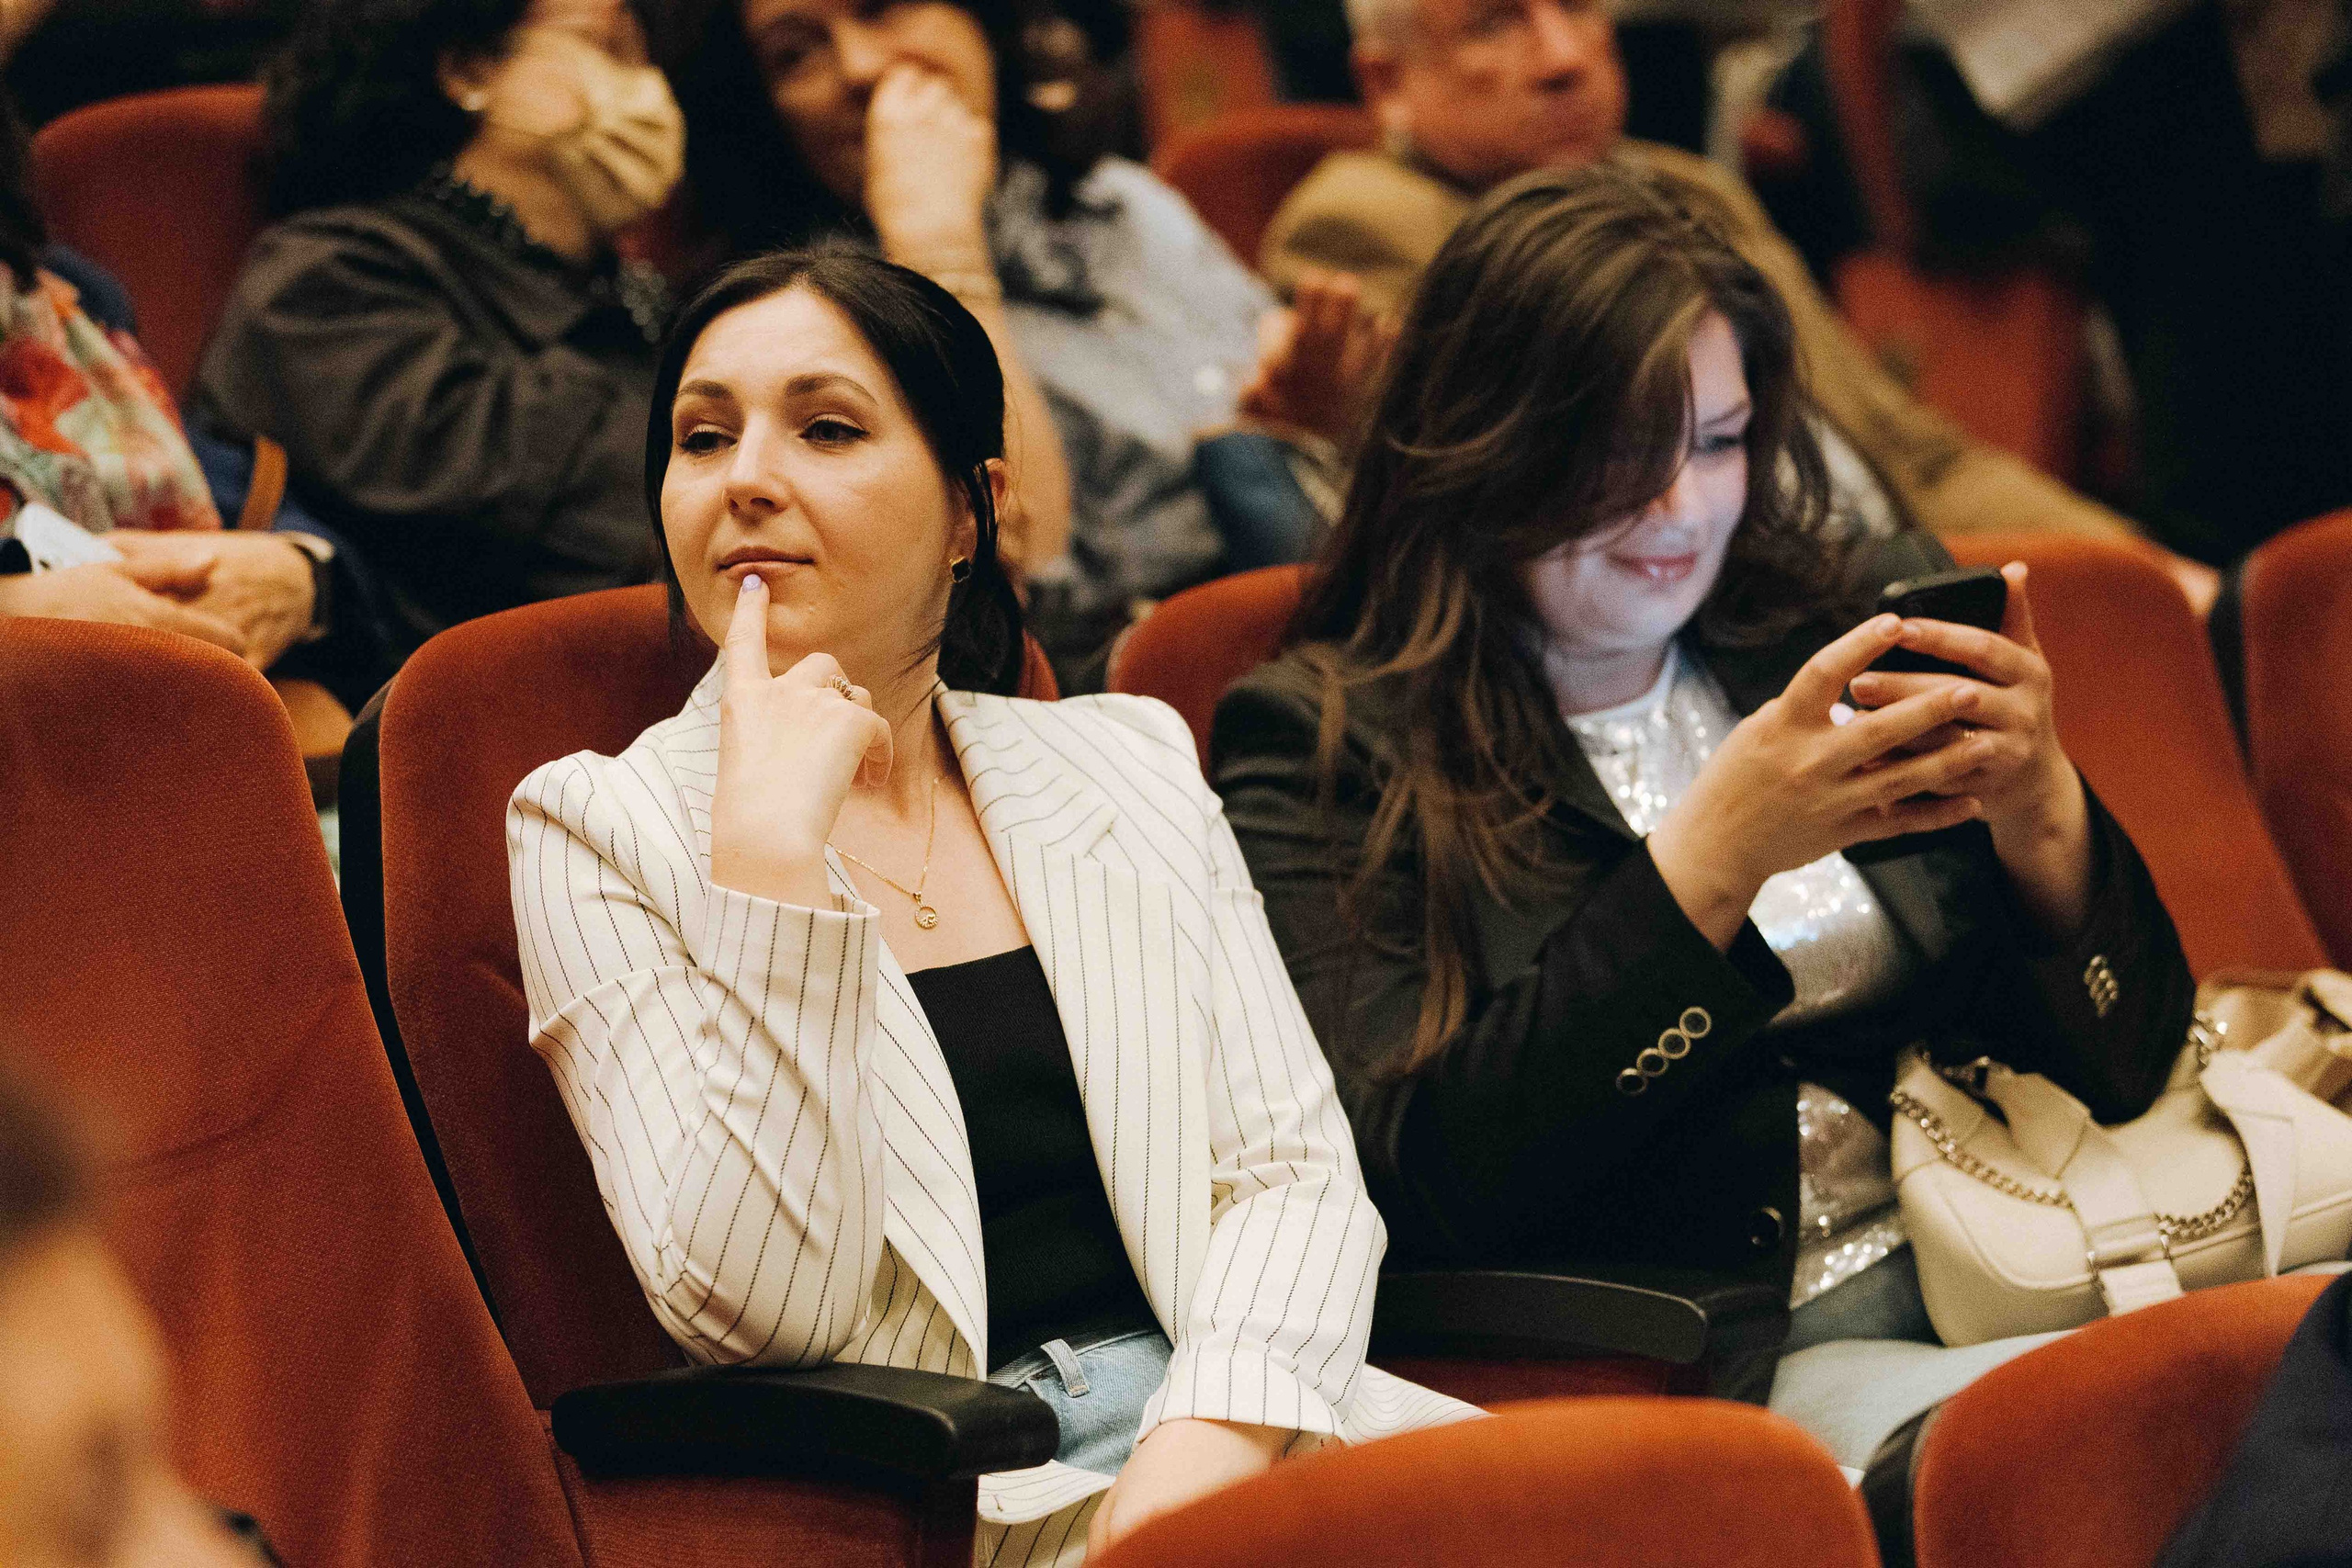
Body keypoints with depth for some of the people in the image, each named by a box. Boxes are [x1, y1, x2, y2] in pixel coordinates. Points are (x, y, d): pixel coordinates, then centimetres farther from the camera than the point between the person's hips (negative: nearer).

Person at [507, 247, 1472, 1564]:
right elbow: (751, 1307, -9)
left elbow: (1296, 1165, 8)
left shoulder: (1129, 762, 16)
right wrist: (772, 849, -15)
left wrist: (1217, 1428, -13)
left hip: (1223, 1420, 5)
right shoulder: (603, 828, 3)